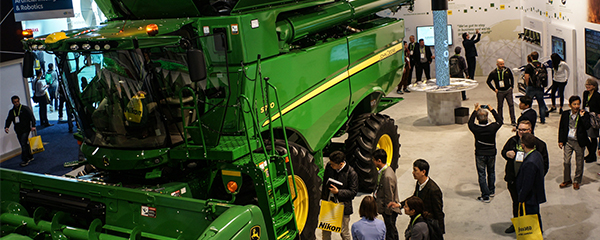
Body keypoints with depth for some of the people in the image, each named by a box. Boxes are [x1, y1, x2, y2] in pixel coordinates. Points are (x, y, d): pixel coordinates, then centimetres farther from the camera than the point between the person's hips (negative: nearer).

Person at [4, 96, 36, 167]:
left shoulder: (25, 109, -3)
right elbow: (8, 120, 12)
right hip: (18, 131, 6)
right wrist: (6, 127, -7)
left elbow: (32, 117, -7)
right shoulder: (11, 111, 12)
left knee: (24, 144, -12)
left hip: (25, 129, -6)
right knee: (24, 144, 11)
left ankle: (25, 160, -11)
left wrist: (33, 126, -17)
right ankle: (30, 157, 24)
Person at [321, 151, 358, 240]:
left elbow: (353, 192, -12)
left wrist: (338, 192, -23)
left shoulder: (351, 173, -17)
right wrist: (323, 197, 11)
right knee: (325, 230, 15)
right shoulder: (329, 167, -3)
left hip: (342, 207, -4)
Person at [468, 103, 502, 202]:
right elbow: (500, 121, 5)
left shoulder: (475, 128, -20)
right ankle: (492, 191, 38)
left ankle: (485, 196, 6)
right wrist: (492, 110, 8)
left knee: (482, 175, 6)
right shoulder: (493, 127, -18)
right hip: (491, 153, 2)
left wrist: (475, 110, 7)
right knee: (491, 172, 23)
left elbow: (470, 122, 4)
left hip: (480, 154, -2)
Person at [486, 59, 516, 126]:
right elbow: (488, 81, 3)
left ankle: (513, 121, -3)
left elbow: (512, 78, 18)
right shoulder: (493, 73, -8)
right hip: (500, 92, -1)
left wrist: (512, 86, 12)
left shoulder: (507, 70, 1)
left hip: (508, 90, 2)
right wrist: (494, 89, -1)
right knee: (500, 106, 8)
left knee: (511, 105, -5)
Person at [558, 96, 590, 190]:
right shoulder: (565, 114, 0)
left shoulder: (584, 114, -7)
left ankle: (577, 181, 25)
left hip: (579, 142, -2)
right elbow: (561, 128, 7)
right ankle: (567, 180, 22)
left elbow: (587, 126, -20)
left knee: (579, 163, 9)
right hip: (568, 141, 2)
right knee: (566, 161, 5)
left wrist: (582, 116, -22)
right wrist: (560, 141, 4)